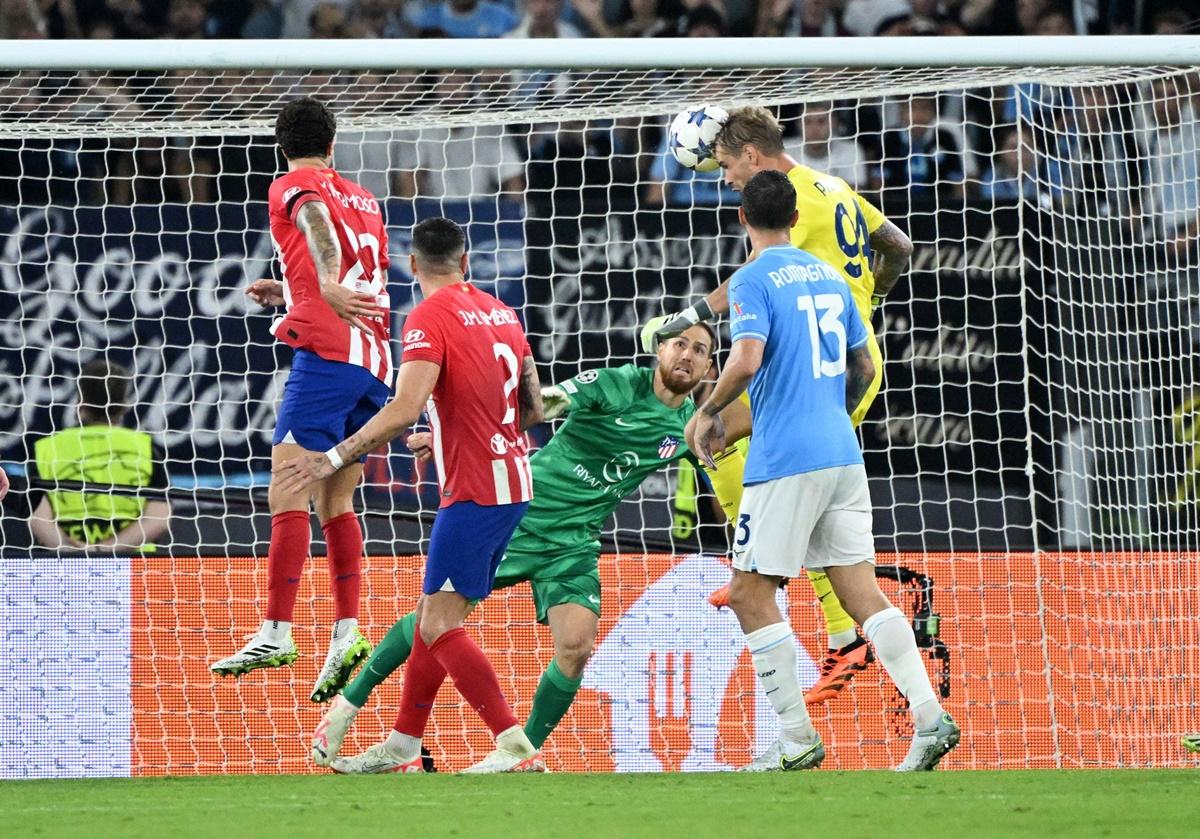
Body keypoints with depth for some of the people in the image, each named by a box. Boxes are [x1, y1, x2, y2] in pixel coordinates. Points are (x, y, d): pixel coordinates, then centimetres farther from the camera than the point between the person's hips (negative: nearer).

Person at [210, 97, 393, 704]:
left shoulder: (293, 187, 4)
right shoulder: (361, 199, 24)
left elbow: (317, 222, -20)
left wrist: (327, 285, -38)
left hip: (326, 353, -7)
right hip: (375, 363, 7)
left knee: (288, 497, -10)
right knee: (334, 502, 13)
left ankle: (276, 633, -17)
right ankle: (347, 631, 3)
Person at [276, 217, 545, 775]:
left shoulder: (430, 316, -11)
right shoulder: (500, 312, 13)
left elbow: (405, 409, -24)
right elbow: (533, 408, 19)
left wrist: (335, 458, -18)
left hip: (474, 492, -9)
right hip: (512, 482, 9)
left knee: (440, 628, -10)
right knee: (433, 619, 15)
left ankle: (517, 749, -18)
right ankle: (401, 749, 20)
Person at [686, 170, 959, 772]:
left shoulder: (753, 281, -7)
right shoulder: (829, 277, 15)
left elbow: (746, 361, -21)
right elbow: (864, 368, 21)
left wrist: (707, 413, -5)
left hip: (786, 459, -7)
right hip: (842, 452, 7)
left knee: (750, 592, 2)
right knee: (860, 590, 5)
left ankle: (797, 738, 0)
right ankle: (930, 717, -8)